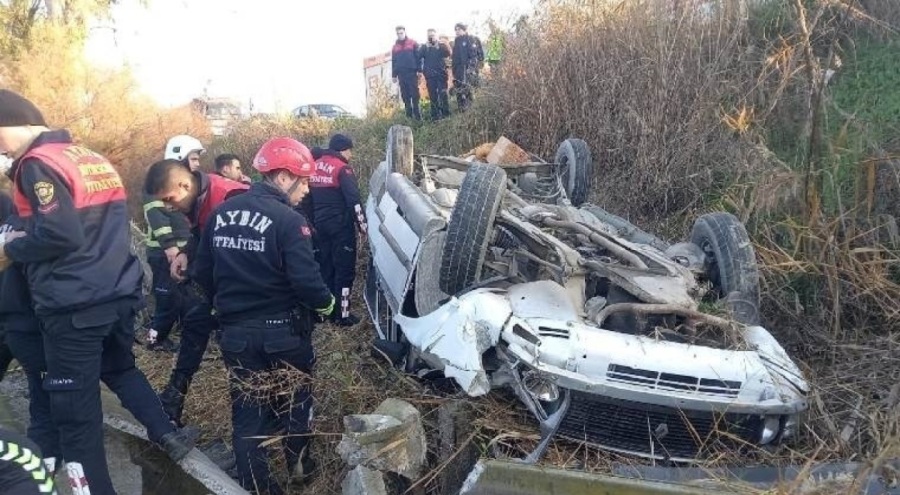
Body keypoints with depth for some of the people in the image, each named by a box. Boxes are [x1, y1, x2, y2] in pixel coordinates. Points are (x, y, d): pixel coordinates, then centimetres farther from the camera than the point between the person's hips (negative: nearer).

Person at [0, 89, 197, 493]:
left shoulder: (37, 163, -12)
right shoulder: (92, 158, 15)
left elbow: (60, 235, -22)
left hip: (73, 305, -8)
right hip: (119, 292, 9)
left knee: (75, 408, 3)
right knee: (120, 369, 29)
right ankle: (168, 435, 23)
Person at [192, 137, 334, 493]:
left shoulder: (221, 214, 2)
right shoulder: (288, 220, -18)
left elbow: (202, 274, 8)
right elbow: (306, 280, -23)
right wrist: (326, 304, -2)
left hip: (236, 333, 4)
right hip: (282, 331, -4)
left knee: (247, 413, 12)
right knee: (293, 403, 19)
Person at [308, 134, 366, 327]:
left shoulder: (314, 167, 12)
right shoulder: (342, 168, -12)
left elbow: (309, 197, 17)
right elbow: (353, 200, -19)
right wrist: (362, 224, -12)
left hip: (320, 224, 7)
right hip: (340, 225, -7)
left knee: (325, 267, 14)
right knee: (344, 269, -2)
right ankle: (341, 314, -1)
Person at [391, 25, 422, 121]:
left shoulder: (413, 43, 2)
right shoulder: (395, 47, 13)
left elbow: (418, 57, -1)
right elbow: (393, 61, 15)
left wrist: (419, 70, -8)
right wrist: (394, 75, 10)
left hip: (412, 73, -4)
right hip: (401, 74, 4)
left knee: (414, 94, -4)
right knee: (405, 96, 4)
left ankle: (417, 115, -1)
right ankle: (409, 115, 10)